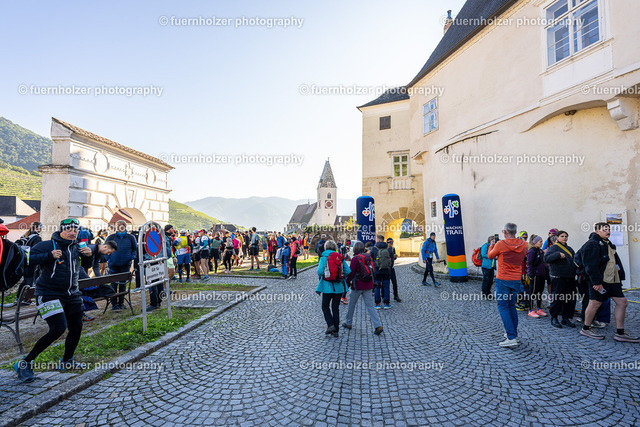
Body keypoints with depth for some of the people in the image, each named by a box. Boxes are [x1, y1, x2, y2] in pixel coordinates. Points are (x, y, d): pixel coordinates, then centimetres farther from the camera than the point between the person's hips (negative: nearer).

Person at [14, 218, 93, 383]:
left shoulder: (76, 247, 7)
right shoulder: (48, 245, -11)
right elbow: (29, 259, -17)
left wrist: (88, 253, 4)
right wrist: (50, 255, -30)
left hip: (71, 294, 7)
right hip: (49, 294, -6)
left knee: (76, 328, 10)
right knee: (58, 329, -18)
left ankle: (66, 361, 32)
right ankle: (25, 364, 2)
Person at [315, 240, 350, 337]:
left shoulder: (323, 257, -5)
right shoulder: (340, 257, 3)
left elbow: (320, 271, -17)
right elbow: (348, 271, -5)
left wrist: (321, 277, 5)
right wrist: (342, 277, 11)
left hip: (327, 286, -3)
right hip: (339, 286, 3)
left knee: (325, 306, 14)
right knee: (336, 307, 13)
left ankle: (330, 325, -2)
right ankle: (335, 330, 16)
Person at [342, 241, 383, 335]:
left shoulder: (355, 258, -12)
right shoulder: (369, 257, 6)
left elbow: (351, 273, -13)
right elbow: (373, 272, 11)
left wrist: (347, 282, 1)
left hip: (358, 286, -5)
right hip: (368, 286, 5)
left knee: (352, 304, 13)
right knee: (370, 306, 6)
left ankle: (348, 323, 27)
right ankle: (378, 326, -3)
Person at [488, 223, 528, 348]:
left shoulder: (500, 244, -14)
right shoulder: (524, 245, 0)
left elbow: (490, 256, 4)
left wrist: (492, 245, 24)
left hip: (503, 280, -5)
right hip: (516, 280, 5)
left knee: (503, 307, -1)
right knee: (512, 306, 17)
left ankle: (511, 338, -7)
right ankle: (514, 334, 25)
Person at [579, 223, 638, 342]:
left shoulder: (609, 244, 19)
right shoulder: (592, 244, -12)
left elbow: (616, 262, 25)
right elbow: (591, 265, -19)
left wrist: (619, 277, 18)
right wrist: (597, 282, -23)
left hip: (612, 280, 9)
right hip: (599, 281, -9)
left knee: (622, 302, 7)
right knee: (595, 303, -3)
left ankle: (620, 333, 15)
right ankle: (586, 329, 11)